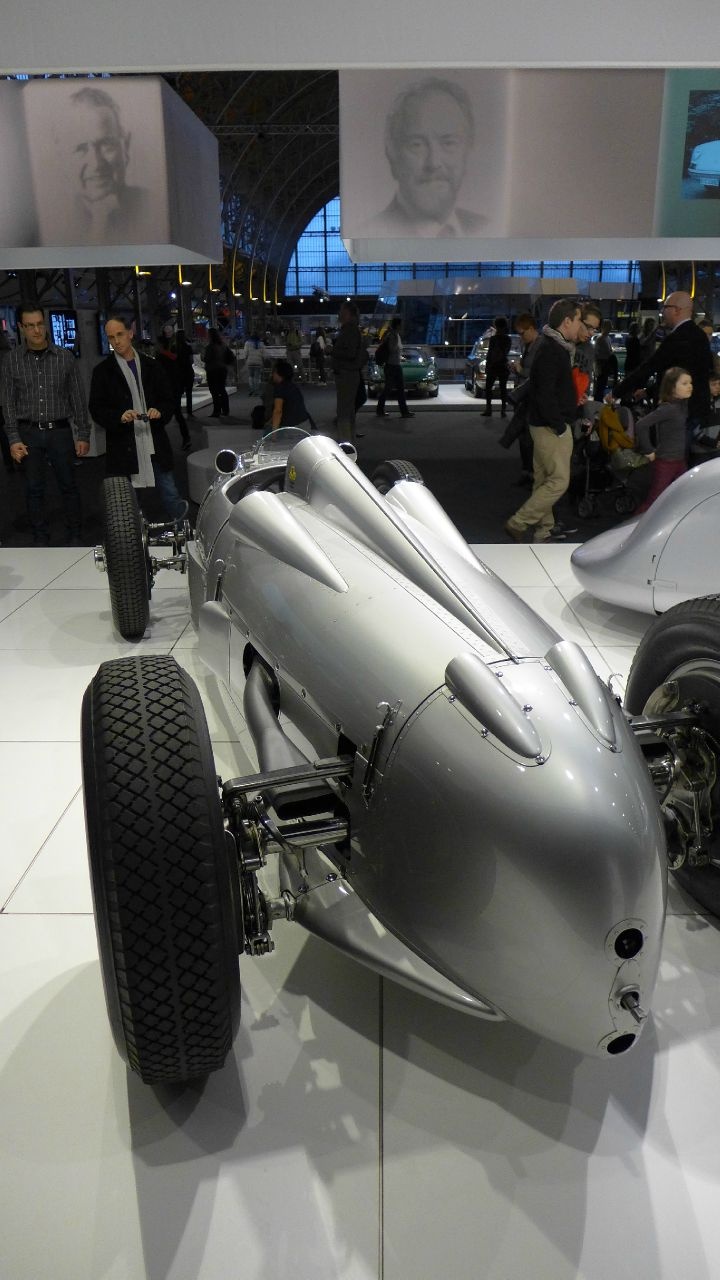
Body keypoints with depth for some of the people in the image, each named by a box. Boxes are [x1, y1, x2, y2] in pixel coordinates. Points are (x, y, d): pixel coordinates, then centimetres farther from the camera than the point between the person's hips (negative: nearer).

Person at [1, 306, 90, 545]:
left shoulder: (64, 358, 1)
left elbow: (78, 398, 4)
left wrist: (83, 435, 0)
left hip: (60, 431, 0)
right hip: (28, 434, 1)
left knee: (69, 486, 4)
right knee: (34, 489, 7)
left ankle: (75, 539, 15)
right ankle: (40, 540, 17)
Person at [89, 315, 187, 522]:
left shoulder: (150, 366, 12)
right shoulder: (102, 371, 6)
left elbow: (168, 399, 14)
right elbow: (96, 409, 1)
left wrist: (160, 411, -9)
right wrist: (119, 417, -18)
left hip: (155, 446, 2)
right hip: (123, 449, -2)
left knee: (172, 501, 3)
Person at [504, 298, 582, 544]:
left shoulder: (555, 347, 13)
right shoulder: (551, 351, -18)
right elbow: (545, 394, -24)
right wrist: (560, 426, -19)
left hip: (547, 424, 10)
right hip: (551, 426, -10)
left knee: (544, 480, 13)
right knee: (559, 481, -9)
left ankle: (543, 531, 20)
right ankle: (518, 524, -5)